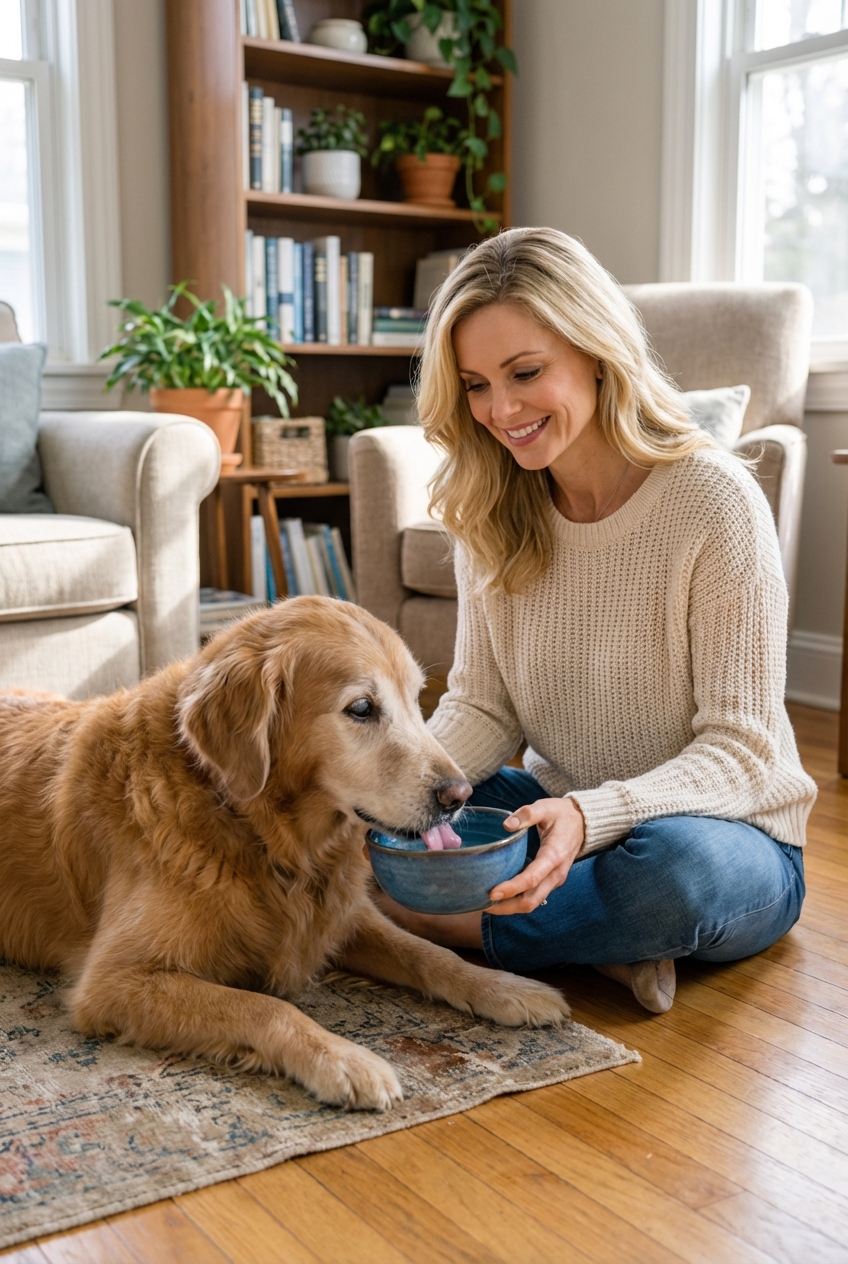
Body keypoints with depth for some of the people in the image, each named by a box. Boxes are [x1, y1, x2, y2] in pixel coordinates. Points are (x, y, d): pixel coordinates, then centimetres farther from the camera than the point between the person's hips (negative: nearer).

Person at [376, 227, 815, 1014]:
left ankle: (455, 928, -15)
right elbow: (481, 704, -1)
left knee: (671, 862, -39)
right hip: (557, 811, 5)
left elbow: (740, 749, -19)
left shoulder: (713, 499, -19)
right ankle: (598, 937, -18)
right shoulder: (491, 509, -2)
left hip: (724, 835, -4)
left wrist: (592, 817, -37)